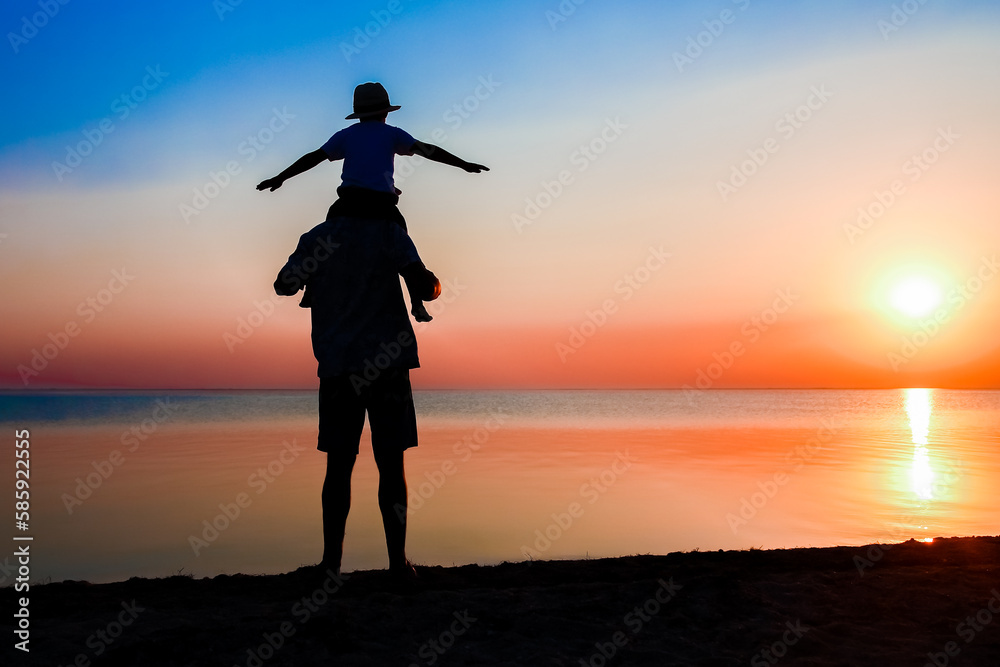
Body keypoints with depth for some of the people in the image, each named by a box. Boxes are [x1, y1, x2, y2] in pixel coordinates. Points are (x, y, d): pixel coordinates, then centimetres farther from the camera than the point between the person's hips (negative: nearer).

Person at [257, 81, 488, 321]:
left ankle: (311, 291, 19)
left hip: (349, 202, 1)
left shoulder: (346, 135, 15)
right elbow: (427, 150, 2)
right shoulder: (392, 133, 11)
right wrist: (464, 165, 3)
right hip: (382, 205, -1)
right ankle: (418, 306, 4)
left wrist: (279, 178, 21)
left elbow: (313, 158, 14)